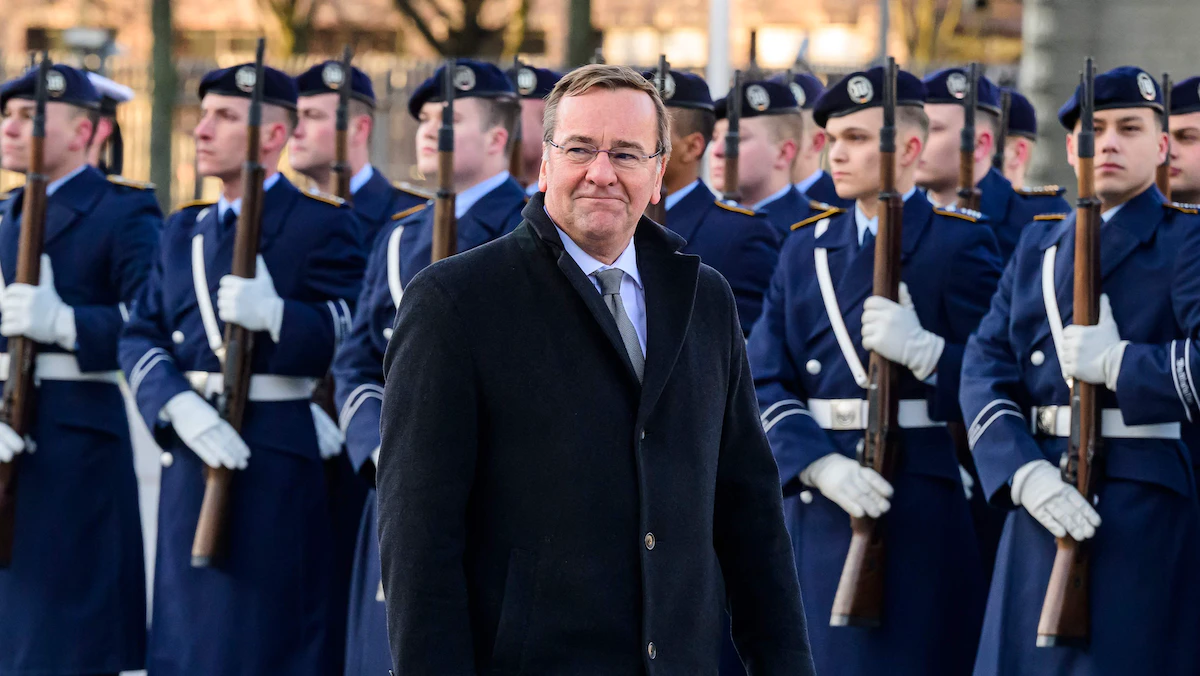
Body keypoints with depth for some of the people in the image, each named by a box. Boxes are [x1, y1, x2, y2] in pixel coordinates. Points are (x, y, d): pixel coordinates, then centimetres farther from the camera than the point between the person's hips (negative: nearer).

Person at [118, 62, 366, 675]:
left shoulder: (322, 225, -2)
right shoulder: (184, 231, 17)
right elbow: (141, 338, 8)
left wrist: (276, 316, -28)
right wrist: (180, 407, -11)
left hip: (279, 461, -6)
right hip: (192, 457, 6)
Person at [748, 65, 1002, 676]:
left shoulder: (959, 244, -1)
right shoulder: (806, 248, 14)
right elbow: (765, 384, 6)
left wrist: (922, 350, -23)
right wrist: (822, 465, -11)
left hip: (924, 511, -5)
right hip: (819, 508, 5)